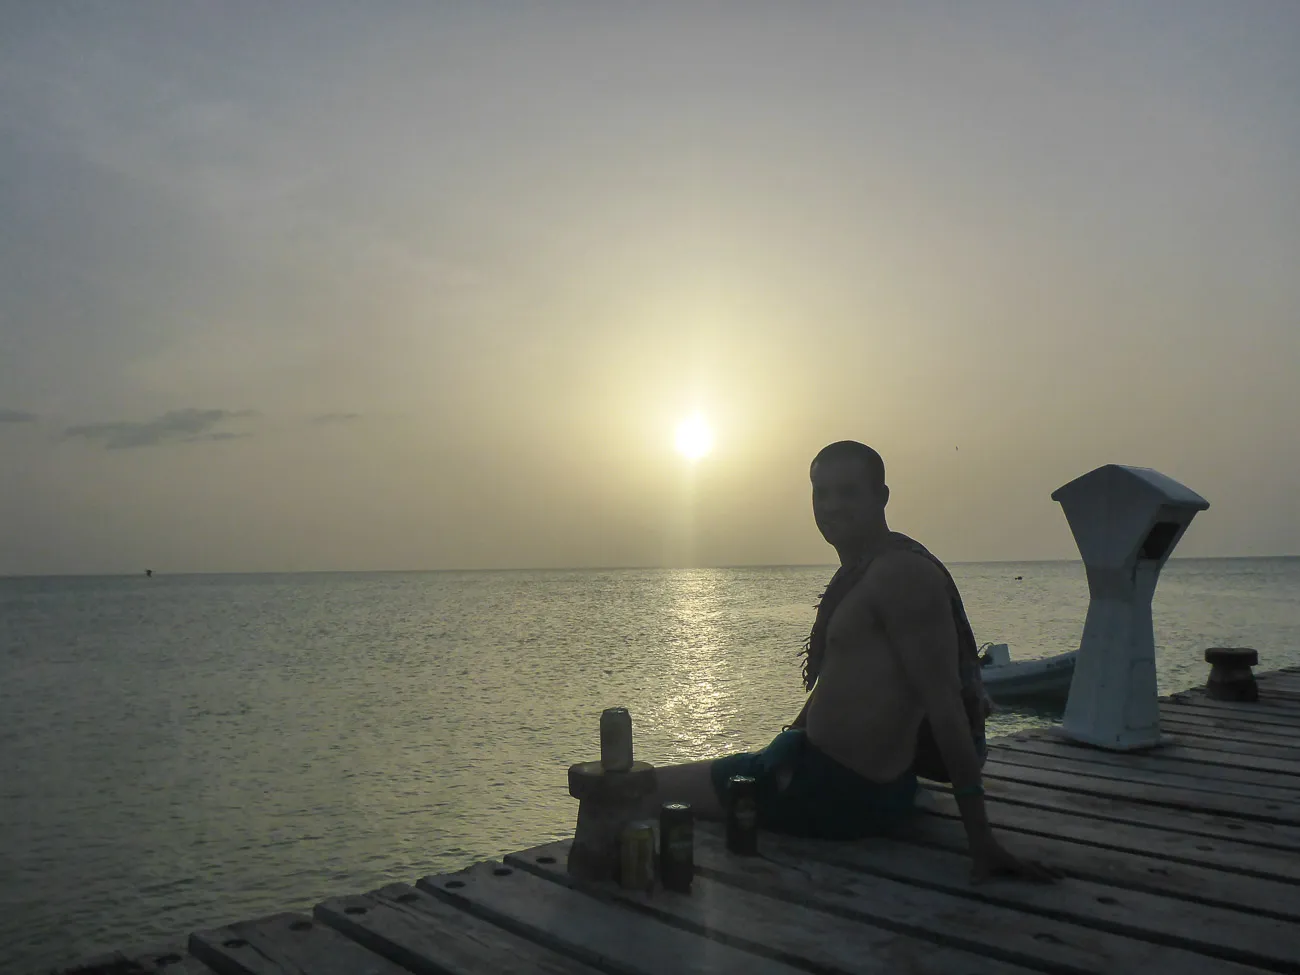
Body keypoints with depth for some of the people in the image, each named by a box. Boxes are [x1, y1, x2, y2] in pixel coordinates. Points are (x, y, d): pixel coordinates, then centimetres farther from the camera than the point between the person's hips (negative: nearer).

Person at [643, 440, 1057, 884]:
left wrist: (982, 841, -24)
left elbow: (944, 702, -23)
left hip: (847, 792, -10)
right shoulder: (860, 574, 13)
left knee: (653, 788, -8)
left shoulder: (900, 573, -19)